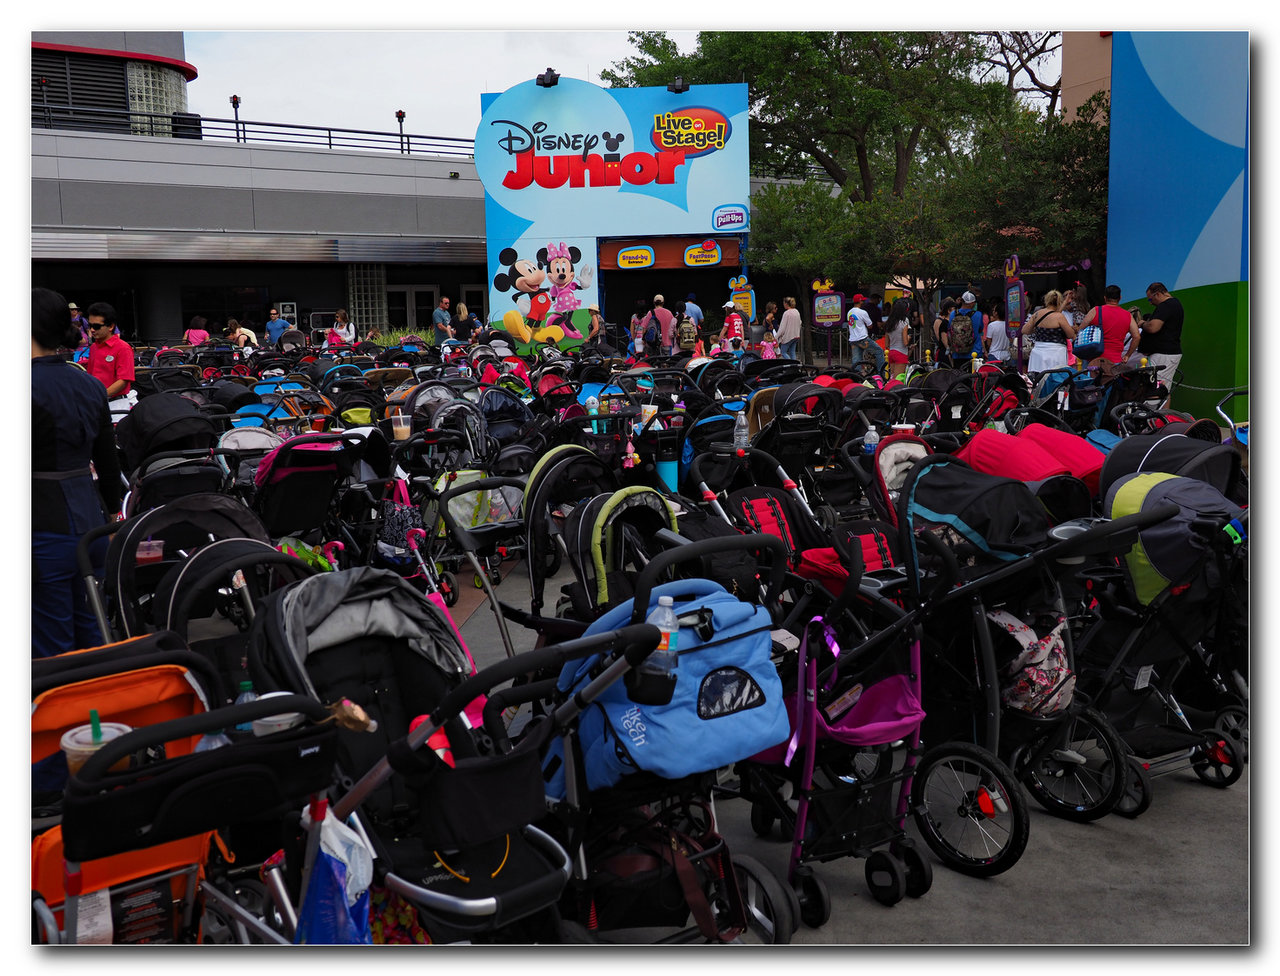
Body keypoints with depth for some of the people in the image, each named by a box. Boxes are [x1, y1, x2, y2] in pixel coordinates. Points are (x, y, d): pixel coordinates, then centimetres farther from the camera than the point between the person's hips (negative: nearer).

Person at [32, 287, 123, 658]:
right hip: (89, 522, 7)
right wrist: (111, 516, 25)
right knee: (93, 639, 18)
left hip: (45, 531, -7)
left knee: (51, 650, 3)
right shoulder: (91, 386, 7)